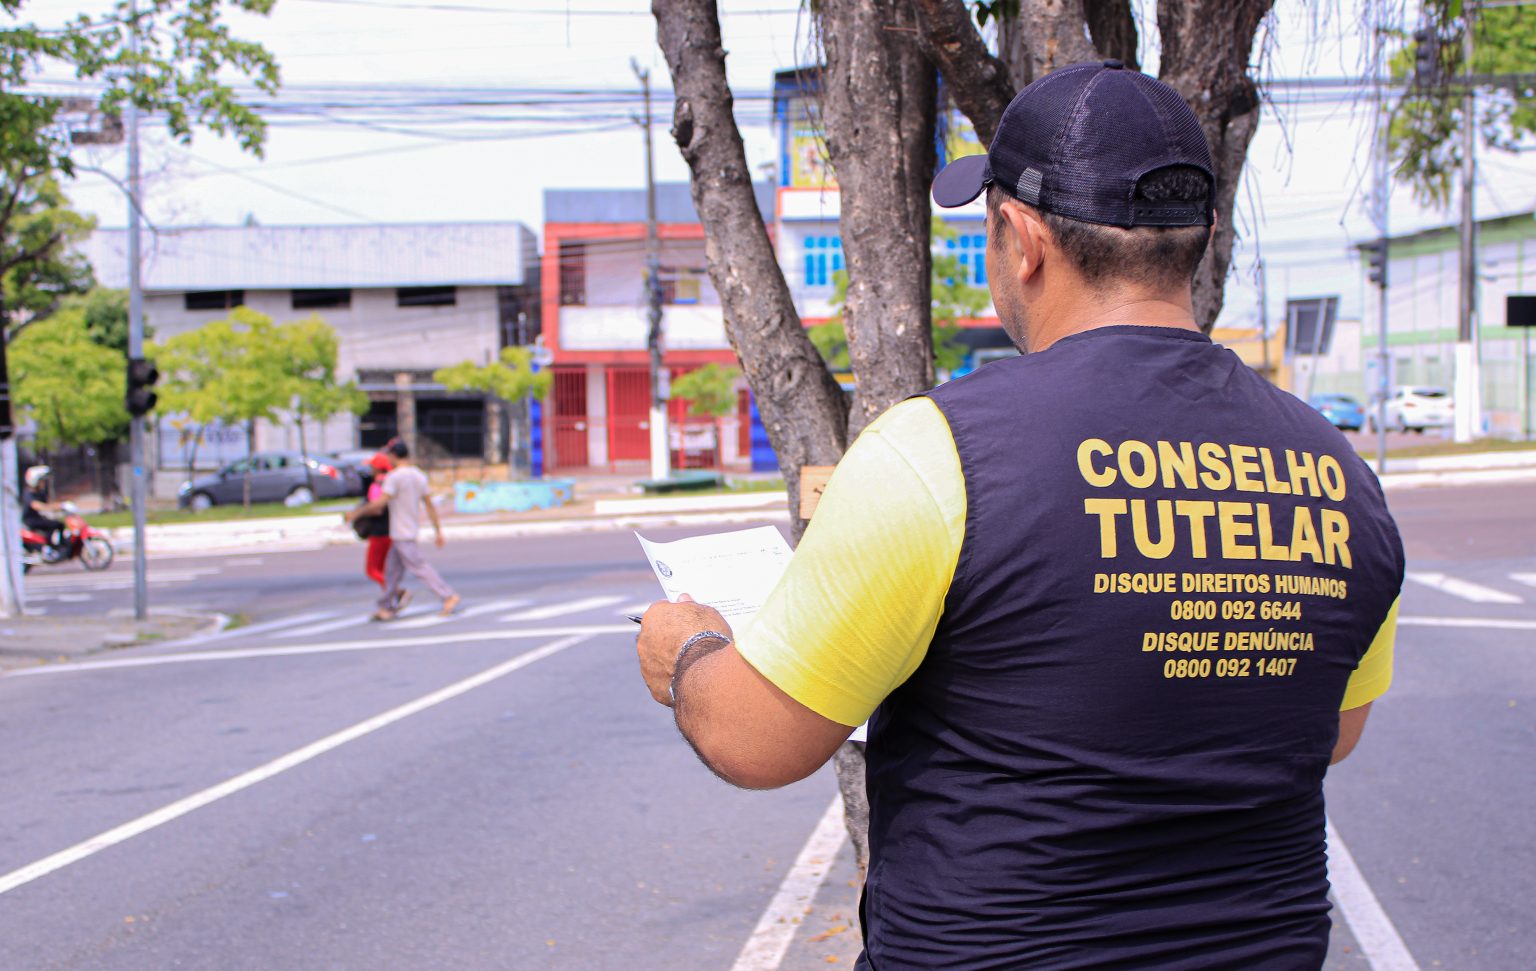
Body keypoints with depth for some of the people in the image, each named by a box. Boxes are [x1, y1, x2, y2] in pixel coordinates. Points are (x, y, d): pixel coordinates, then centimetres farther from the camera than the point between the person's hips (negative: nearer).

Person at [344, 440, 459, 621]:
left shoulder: (395, 476, -15)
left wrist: (356, 512, -9)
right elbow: (430, 506, 9)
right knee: (392, 569, 13)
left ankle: (448, 596, -12)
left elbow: (380, 503, -19)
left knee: (419, 567, -8)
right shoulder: (419, 476, 9)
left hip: (401, 534, -9)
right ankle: (388, 607, 17)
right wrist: (438, 531, 12)